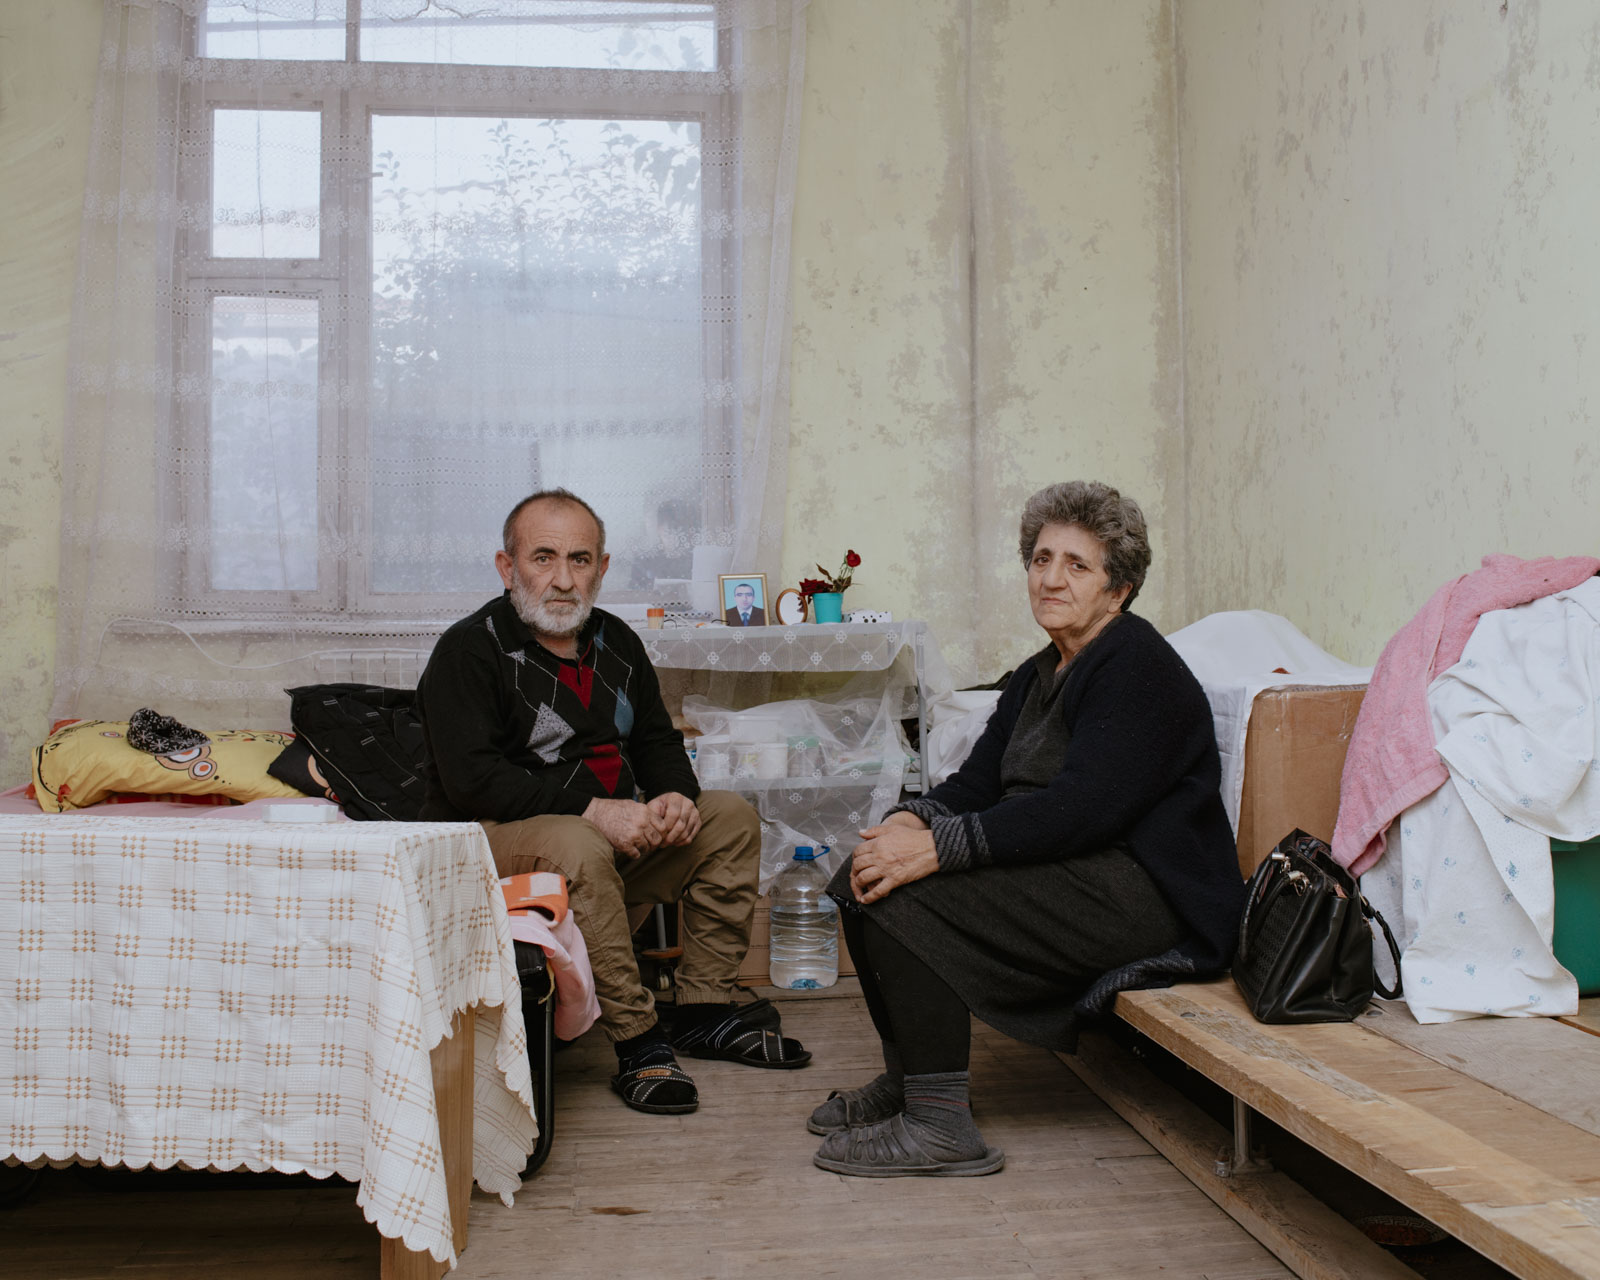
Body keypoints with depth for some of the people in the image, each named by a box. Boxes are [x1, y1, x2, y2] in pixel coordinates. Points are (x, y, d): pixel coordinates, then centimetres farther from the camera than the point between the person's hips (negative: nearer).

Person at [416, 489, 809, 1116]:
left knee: (731, 817, 0)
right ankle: (637, 1040, -27)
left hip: (612, 829, 8)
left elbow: (657, 742, 18)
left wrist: (676, 796, -7)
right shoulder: (469, 648, -11)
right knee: (578, 848, -38)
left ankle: (703, 1008, 1)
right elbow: (470, 778, -22)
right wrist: (591, 809, -29)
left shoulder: (616, 643, 11)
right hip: (488, 837, -8)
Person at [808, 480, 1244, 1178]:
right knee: (866, 876, 1)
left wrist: (939, 847, -28)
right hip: (1066, 871, 10)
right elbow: (977, 782, 9)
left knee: (906, 899, -23)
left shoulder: (1137, 666, -13)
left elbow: (1083, 807, -24)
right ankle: (906, 1077, 12)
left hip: (1146, 896, -10)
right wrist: (911, 820, -14)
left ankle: (939, 1125, -14)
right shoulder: (1038, 676, 17)